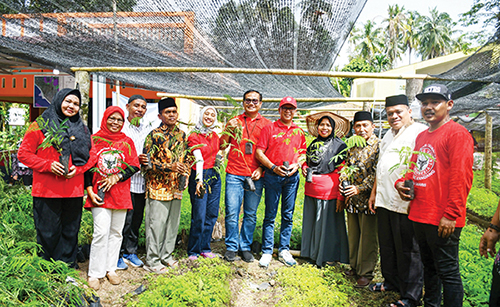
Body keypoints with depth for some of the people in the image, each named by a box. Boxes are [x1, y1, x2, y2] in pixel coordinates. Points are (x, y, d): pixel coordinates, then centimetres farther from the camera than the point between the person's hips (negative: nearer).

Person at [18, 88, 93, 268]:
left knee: (70, 231, 9)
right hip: (46, 191, -3)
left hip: (74, 191, 3)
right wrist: (48, 165, -13)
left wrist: (77, 169, -5)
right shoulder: (41, 125, 3)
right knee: (48, 233, 4)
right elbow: (23, 154, 1)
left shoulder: (82, 129, 14)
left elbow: (90, 157, 14)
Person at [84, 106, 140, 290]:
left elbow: (134, 166, 4)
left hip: (120, 194, 3)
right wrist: (89, 190, -7)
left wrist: (116, 177, -10)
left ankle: (110, 269, 22)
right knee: (101, 232, -8)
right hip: (99, 194, -2)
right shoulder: (94, 140, 4)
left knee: (116, 232, 9)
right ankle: (94, 273, 5)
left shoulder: (127, 142, 8)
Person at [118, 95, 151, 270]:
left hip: (142, 182, 5)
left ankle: (131, 252, 26)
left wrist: (148, 161, -2)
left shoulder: (148, 130, 14)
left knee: (137, 219, 12)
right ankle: (119, 254, 15)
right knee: (124, 220, -2)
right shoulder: (120, 128, -2)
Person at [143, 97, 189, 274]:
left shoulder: (181, 135, 10)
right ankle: (152, 261, 13)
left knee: (173, 223, 13)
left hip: (176, 188, 6)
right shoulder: (154, 136, -8)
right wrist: (170, 167, -23)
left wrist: (184, 175, 6)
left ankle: (166, 255, 29)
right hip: (158, 187, -6)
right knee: (156, 224, 0)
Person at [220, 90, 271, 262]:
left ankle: (245, 247, 19)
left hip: (255, 176, 0)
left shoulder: (266, 124, 9)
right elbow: (222, 146, 10)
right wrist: (228, 129, -5)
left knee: (251, 214, 5)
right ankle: (231, 247, 13)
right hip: (234, 174, 0)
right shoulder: (234, 122, 12)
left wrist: (261, 168, -5)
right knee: (232, 213, -1)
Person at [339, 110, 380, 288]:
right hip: (352, 199, 6)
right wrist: (342, 183, 0)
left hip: (368, 199, -6)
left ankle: (366, 273, 17)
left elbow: (377, 174, -16)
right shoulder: (352, 146, 11)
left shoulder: (379, 146, -9)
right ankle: (354, 267, 31)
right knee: (353, 235, 16)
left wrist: (360, 188, -20)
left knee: (368, 237, 4)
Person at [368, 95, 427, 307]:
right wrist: (374, 193, 22)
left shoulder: (420, 132, -9)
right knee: (387, 246, 18)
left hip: (406, 204, -8)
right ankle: (391, 282, 36)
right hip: (384, 202, 8)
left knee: (408, 251, 4)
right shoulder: (389, 134, 18)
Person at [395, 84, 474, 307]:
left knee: (447, 271, 2)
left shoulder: (457, 133, -10)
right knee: (429, 267, 20)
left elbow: (461, 178, -16)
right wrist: (402, 182, 5)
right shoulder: (421, 136, 15)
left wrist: (450, 214, -19)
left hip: (443, 220, -8)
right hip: (420, 215, 8)